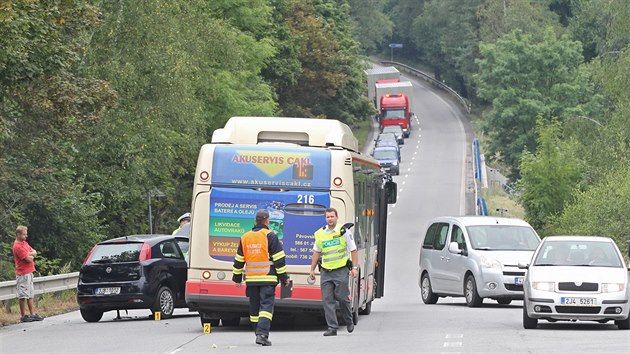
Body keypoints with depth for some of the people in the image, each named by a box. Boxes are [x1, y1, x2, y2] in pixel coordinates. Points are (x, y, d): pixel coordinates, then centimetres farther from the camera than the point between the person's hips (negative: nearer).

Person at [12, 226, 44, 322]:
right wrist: (31, 256, 2)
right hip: (23, 274, -10)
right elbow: (29, 259, -19)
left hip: (29, 272, 10)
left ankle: (32, 314, 15)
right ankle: (23, 316, -1)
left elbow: (34, 252, 10)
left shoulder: (24, 243, 14)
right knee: (23, 296, -5)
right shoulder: (17, 246, -17)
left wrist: (29, 254, -10)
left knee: (30, 295, 11)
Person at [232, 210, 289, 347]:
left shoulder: (245, 237, 11)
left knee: (254, 308, 13)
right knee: (266, 306, -8)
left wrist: (237, 278, 23)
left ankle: (260, 335, 18)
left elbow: (239, 260, 15)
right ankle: (262, 334, -23)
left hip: (251, 279, 5)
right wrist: (283, 277, -1)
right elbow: (279, 259, -7)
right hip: (268, 279, -5)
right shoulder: (269, 236, -5)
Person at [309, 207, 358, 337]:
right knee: (327, 300, -2)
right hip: (325, 271, 4)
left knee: (342, 297, -5)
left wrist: (355, 267, -5)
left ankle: (349, 321, 20)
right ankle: (332, 327, 0)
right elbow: (316, 252, 19)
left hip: (341, 270, -4)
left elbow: (353, 250, 1)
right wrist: (312, 269, 17)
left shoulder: (344, 231, -1)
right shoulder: (320, 234, 10)